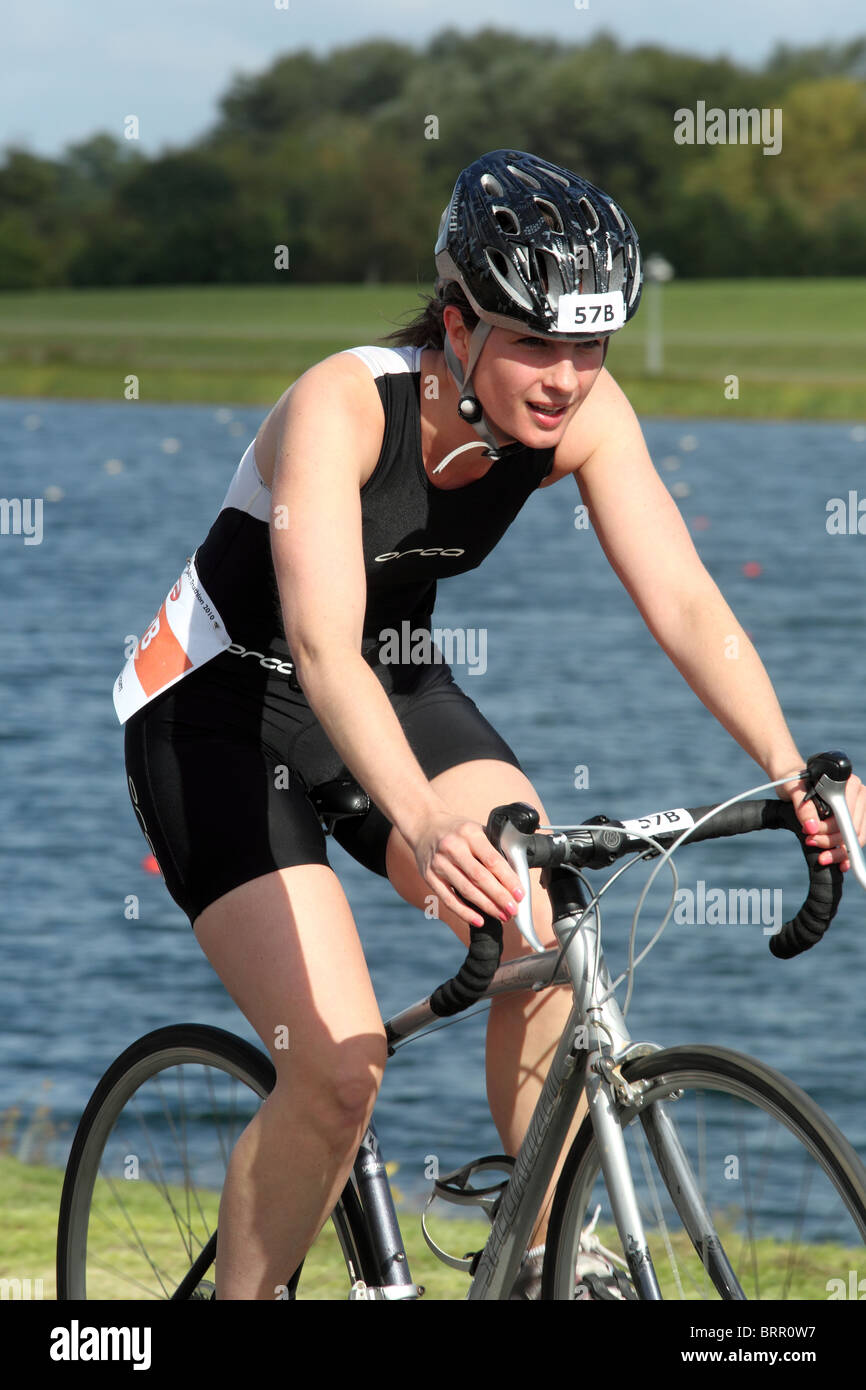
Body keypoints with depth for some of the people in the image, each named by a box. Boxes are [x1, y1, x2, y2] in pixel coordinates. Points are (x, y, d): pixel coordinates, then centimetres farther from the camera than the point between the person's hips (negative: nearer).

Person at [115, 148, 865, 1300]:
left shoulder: (587, 415, -15)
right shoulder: (344, 405, -31)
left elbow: (683, 600, -20)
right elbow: (323, 645, -42)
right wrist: (428, 827, -58)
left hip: (399, 681, 5)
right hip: (223, 703, -5)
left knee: (548, 938, -21)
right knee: (339, 1071, -19)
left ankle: (549, 1261, -5)